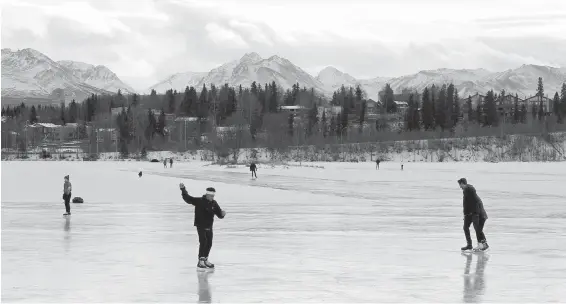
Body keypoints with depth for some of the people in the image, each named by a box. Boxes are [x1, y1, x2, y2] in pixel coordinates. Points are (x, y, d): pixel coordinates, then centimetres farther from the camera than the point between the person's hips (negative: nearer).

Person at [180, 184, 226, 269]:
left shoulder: (214, 203, 1)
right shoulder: (199, 201, -14)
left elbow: (219, 214, 3)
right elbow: (187, 198, -18)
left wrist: (222, 214, -21)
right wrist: (183, 189, -29)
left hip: (209, 226, 6)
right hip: (200, 225, -6)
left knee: (209, 243, 11)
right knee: (203, 242, -16)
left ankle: (205, 260, 28)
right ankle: (200, 261, -12)